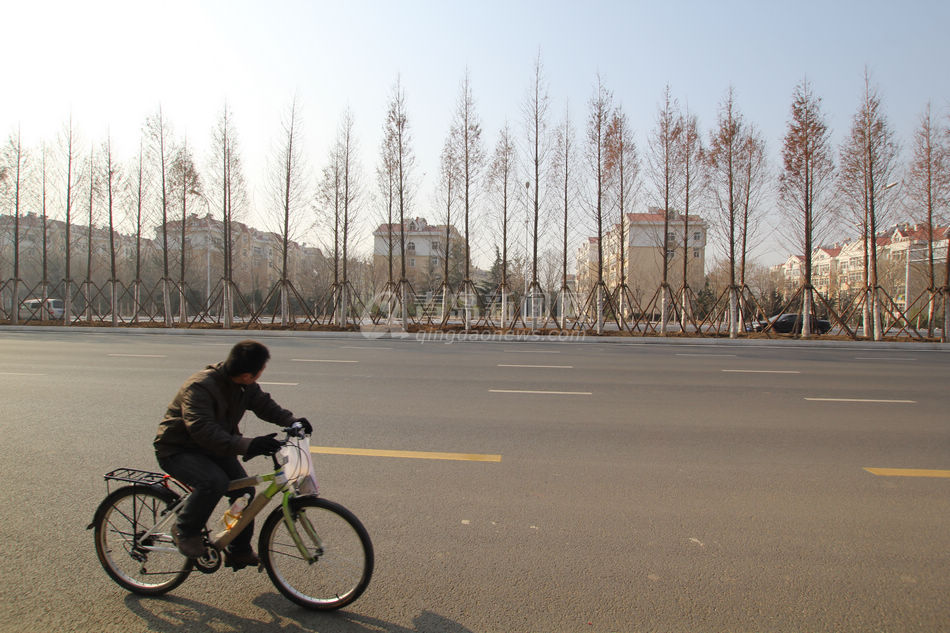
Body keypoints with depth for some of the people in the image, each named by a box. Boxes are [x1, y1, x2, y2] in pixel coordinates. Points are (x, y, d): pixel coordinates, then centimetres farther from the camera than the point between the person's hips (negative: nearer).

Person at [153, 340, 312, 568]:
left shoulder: (246, 386, -7)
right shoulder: (200, 386, -31)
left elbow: (264, 404, 2)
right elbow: (202, 430, -40)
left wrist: (292, 420, -17)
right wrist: (245, 445, -49)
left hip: (213, 448, 7)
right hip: (177, 450, -7)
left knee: (245, 490, -6)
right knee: (215, 482, -32)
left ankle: (240, 551, 11)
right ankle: (185, 530, -6)